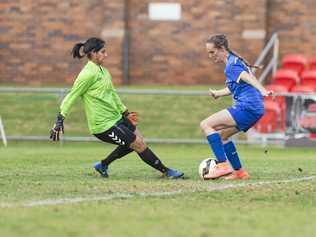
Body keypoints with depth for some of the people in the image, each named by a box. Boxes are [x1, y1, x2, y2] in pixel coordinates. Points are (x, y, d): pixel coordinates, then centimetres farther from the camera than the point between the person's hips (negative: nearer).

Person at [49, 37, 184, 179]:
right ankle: (166, 171, 7)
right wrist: (60, 119, -19)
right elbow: (72, 96, -16)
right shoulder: (88, 74, -18)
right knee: (139, 144, -6)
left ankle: (103, 165, 25)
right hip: (104, 125, -10)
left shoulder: (103, 71, 10)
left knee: (137, 140, 16)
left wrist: (125, 113, 25)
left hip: (116, 117, 10)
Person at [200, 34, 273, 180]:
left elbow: (248, 78, -26)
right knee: (221, 135, 23)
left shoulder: (231, 65, -7)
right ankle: (239, 172, 20)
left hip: (247, 107, -10)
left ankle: (223, 166, -19)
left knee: (206, 125, -11)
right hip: (255, 109, 10)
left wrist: (262, 91, -40)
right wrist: (218, 93, 48)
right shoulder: (234, 62, 23)